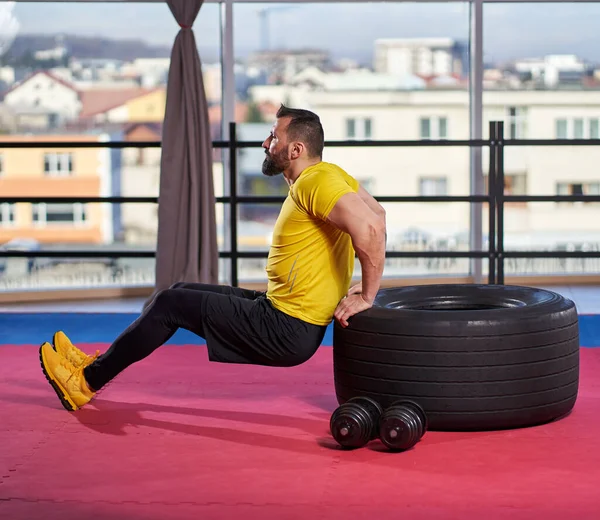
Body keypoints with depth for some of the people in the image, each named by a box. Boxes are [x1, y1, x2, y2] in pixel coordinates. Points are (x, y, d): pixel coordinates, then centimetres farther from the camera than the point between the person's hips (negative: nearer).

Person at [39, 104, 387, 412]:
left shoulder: (317, 181, -20)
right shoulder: (322, 178, 11)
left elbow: (369, 227, -33)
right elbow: (377, 214, 20)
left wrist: (367, 295, -23)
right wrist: (362, 287, 13)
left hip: (289, 331, -10)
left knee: (171, 304, -2)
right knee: (181, 293, 18)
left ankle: (88, 381, 10)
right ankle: (98, 364, 28)